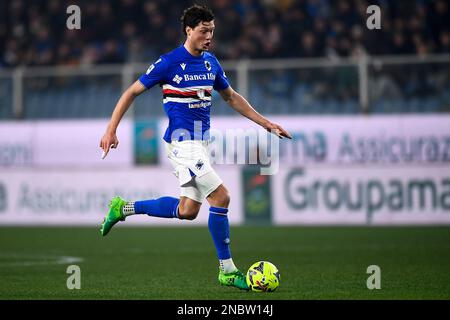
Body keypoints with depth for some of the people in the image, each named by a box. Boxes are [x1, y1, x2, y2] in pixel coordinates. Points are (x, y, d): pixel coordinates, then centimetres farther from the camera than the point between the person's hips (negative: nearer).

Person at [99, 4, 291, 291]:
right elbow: (132, 93, -6)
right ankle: (227, 270, -6)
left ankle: (124, 208, 26)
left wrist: (266, 123, 18)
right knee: (221, 197, -15)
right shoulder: (170, 62, -12)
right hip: (183, 142, -8)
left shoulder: (211, 62, 9)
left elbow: (231, 97, 22)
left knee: (187, 210, 11)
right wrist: (111, 131, -11)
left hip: (201, 143, 8)